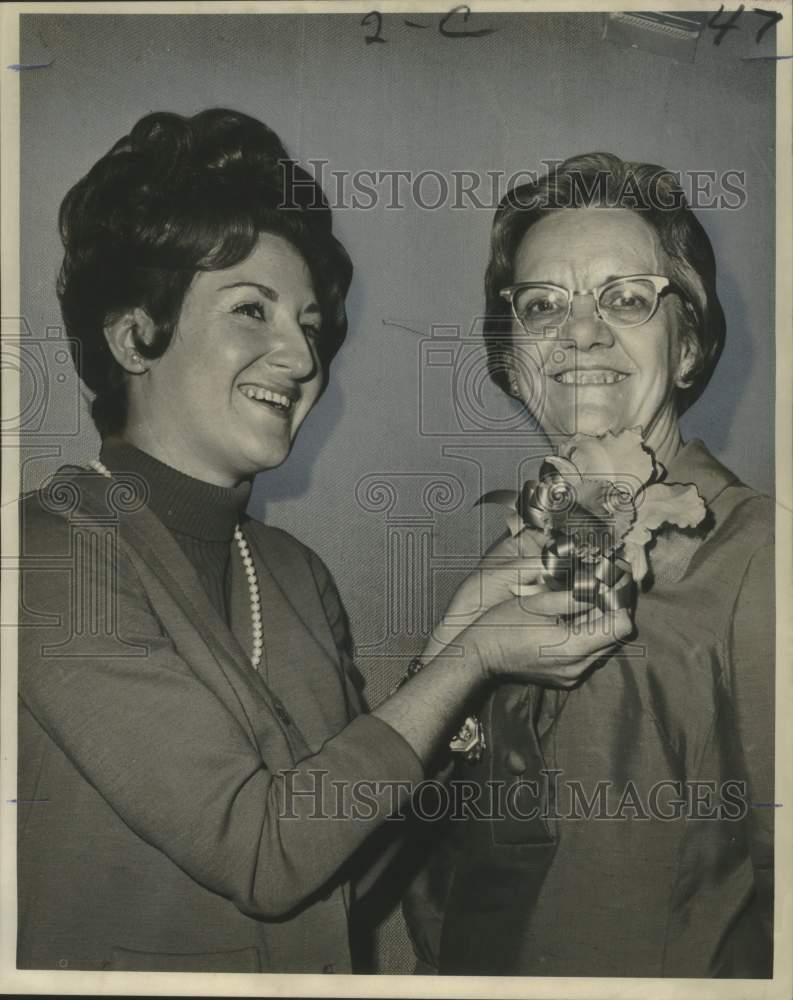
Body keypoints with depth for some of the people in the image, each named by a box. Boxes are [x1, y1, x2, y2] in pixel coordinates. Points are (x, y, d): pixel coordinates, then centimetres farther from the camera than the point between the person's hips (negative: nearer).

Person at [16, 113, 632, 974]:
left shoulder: (295, 573, 0)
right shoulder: (55, 559, -19)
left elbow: (352, 866, -3)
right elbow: (265, 855, -22)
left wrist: (472, 611, -10)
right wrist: (475, 655, -18)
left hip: (316, 962, 6)